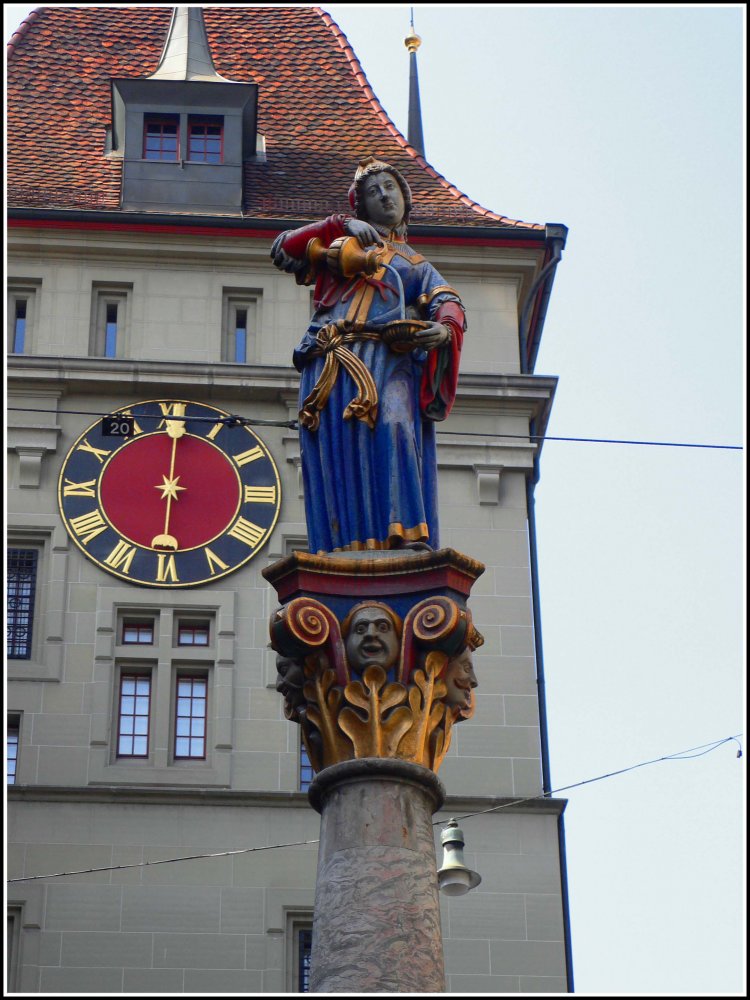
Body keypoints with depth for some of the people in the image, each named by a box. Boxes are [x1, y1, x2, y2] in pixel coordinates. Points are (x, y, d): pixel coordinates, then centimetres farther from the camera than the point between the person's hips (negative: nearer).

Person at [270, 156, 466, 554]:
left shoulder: (417, 265, 31)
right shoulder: (339, 244, 31)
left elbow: (447, 303, 10)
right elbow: (283, 250, 16)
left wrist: (446, 328, -15)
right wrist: (340, 225, 8)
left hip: (387, 359, -1)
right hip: (332, 363, 1)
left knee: (395, 429, -27)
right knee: (337, 449, -16)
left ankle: (408, 534, -38)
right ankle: (345, 545, -24)